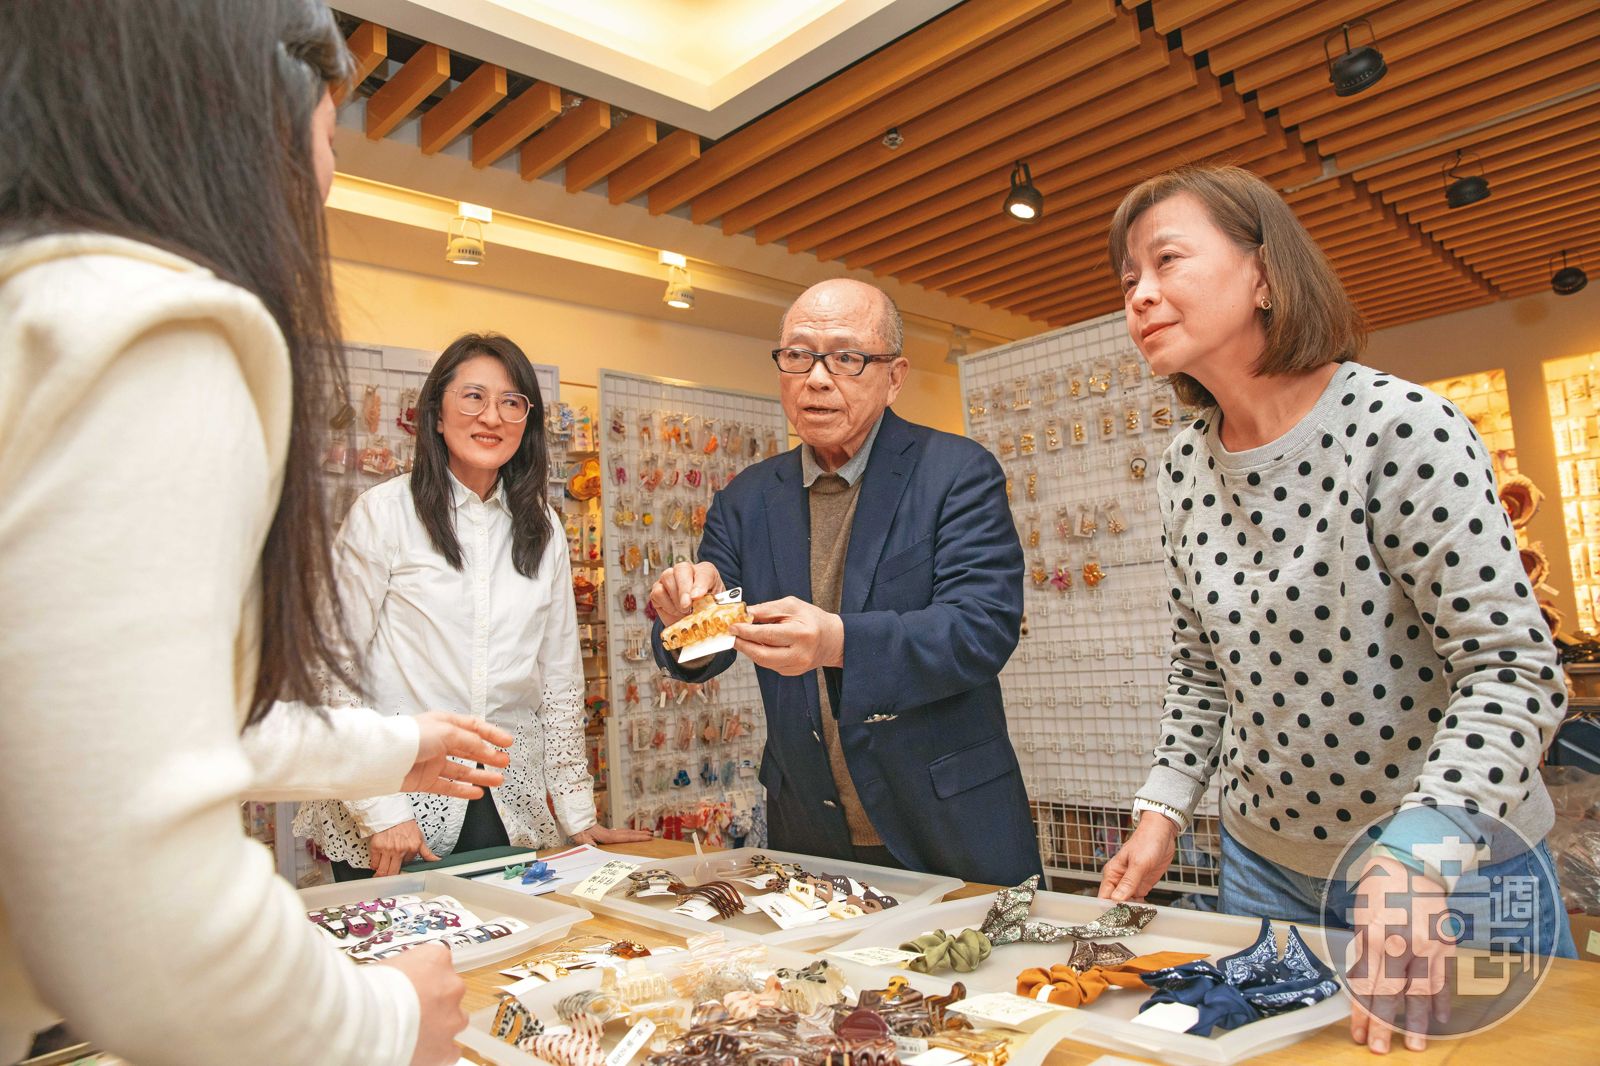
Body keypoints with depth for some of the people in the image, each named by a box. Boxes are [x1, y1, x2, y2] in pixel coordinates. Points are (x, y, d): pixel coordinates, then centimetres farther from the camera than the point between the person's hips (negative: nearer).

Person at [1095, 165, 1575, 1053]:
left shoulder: (1402, 428, -18)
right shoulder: (1183, 470, -2)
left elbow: (1513, 667, -20)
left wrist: (1416, 859, -32)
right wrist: (1164, 810, 0)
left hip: (1457, 879, -5)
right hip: (1267, 870, 5)